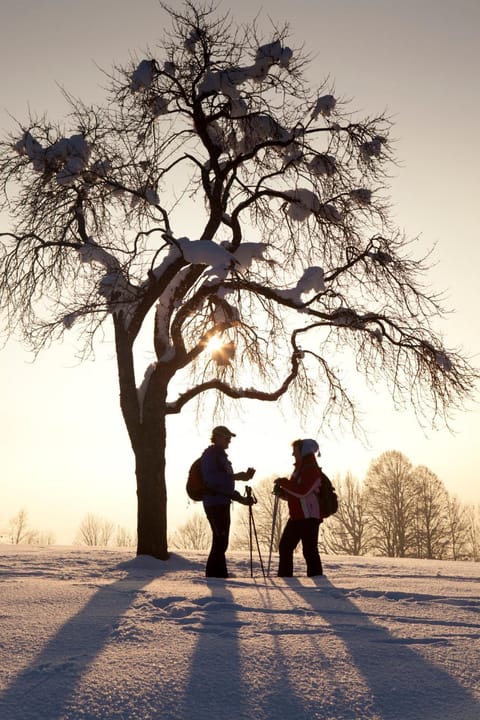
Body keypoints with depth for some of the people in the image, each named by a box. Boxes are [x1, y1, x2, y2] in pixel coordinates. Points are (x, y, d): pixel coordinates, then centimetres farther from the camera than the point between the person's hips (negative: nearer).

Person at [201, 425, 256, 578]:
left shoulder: (221, 456, 23)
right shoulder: (210, 454, -7)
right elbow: (211, 479, -21)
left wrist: (241, 499, 21)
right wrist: (235, 476, -23)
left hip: (222, 504, 10)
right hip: (215, 503, -10)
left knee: (221, 543, 12)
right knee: (220, 543, -11)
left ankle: (220, 576, 18)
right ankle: (213, 575, -8)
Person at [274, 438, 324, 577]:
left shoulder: (312, 470, -11)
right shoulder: (299, 469, 19)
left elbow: (303, 491, -24)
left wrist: (284, 482, -17)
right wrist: (281, 491, 5)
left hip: (309, 517, -10)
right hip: (296, 517, 10)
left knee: (309, 550, -8)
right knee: (285, 547, 11)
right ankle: (284, 577, 20)